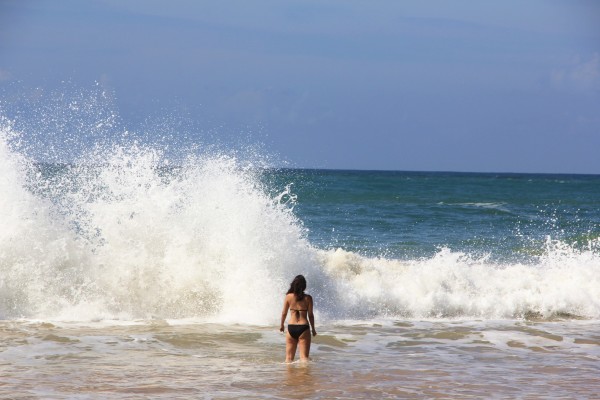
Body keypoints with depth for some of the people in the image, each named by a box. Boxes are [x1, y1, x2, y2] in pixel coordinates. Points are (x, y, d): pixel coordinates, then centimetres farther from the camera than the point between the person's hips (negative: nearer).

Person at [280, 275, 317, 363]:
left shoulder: (288, 297, -1)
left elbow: (284, 313, 6)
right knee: (304, 357, 0)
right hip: (303, 328, -1)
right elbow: (310, 315, 0)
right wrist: (313, 329, 13)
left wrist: (282, 325, 23)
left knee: (289, 357, 12)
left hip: (291, 327, 1)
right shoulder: (308, 298, -4)